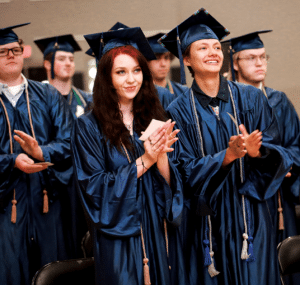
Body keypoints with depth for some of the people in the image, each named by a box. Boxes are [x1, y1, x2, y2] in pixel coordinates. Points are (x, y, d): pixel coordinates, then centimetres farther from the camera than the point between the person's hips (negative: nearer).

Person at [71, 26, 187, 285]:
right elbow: (94, 188, -11)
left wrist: (161, 155, -17)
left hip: (160, 234, 4)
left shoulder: (154, 120, 9)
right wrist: (144, 161, -17)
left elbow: (170, 185, 3)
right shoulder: (90, 126, -4)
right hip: (119, 240, -4)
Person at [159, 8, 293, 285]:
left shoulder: (251, 98, 3)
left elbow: (277, 152, 0)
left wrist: (257, 151, -23)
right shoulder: (179, 111, -1)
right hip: (207, 219, -1)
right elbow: (186, 171, -7)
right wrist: (227, 155, -23)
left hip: (250, 216, 1)